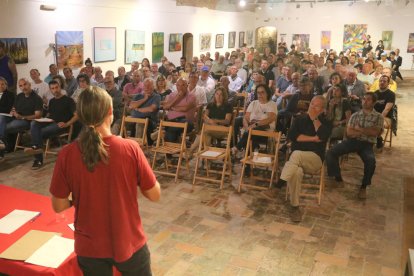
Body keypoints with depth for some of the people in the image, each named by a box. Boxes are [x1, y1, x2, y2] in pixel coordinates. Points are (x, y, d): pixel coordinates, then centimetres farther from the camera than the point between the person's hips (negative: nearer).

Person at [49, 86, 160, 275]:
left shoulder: (66, 155, -15)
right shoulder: (130, 148, -19)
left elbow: (58, 206, -6)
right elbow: (155, 195, -11)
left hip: (89, 247, 1)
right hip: (129, 242, -1)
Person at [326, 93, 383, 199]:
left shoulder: (378, 117, 8)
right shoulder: (355, 115, 12)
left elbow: (375, 133, -8)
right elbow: (349, 132, 0)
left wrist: (359, 129, -3)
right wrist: (367, 131, -4)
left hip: (366, 144, -2)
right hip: (352, 141, 2)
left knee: (371, 161, -34)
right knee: (331, 152, -20)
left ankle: (363, 187, -10)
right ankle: (338, 178, -3)